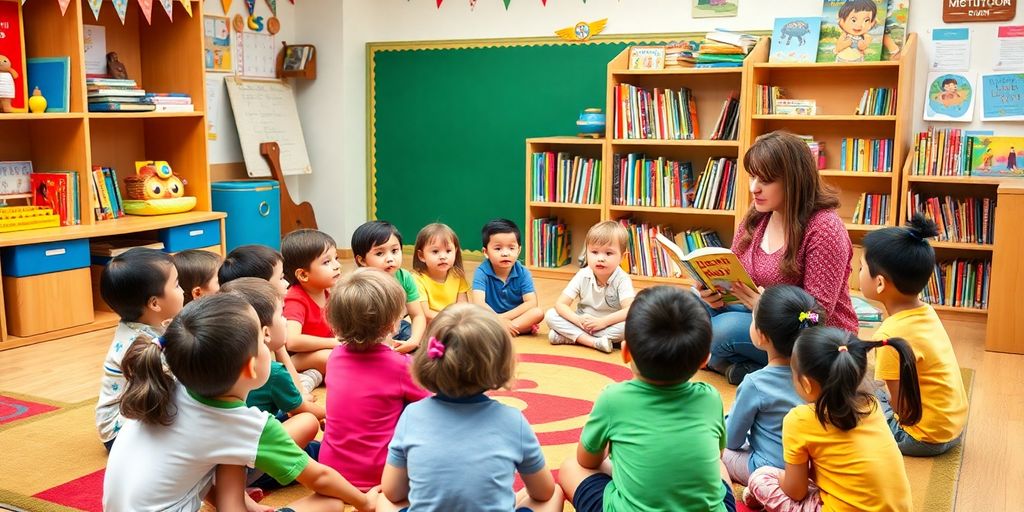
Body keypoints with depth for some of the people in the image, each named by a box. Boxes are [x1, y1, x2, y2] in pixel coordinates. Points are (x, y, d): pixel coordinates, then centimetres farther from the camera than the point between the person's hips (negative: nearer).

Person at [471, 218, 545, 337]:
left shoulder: (522, 273, -7)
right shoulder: (482, 272, -13)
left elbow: (532, 303, -15)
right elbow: (478, 303, -24)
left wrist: (504, 317, -23)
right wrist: (499, 321, -34)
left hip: (515, 317, 2)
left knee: (538, 313, -24)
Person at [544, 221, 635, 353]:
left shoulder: (622, 280, -19)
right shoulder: (583, 276, -11)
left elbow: (630, 311, -32)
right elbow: (561, 304, -13)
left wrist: (602, 322, -35)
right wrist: (578, 320, -31)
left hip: (609, 325, -2)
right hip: (583, 323, 2)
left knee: (629, 325, -35)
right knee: (550, 315, -17)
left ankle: (569, 337, -29)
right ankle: (593, 342, -29)